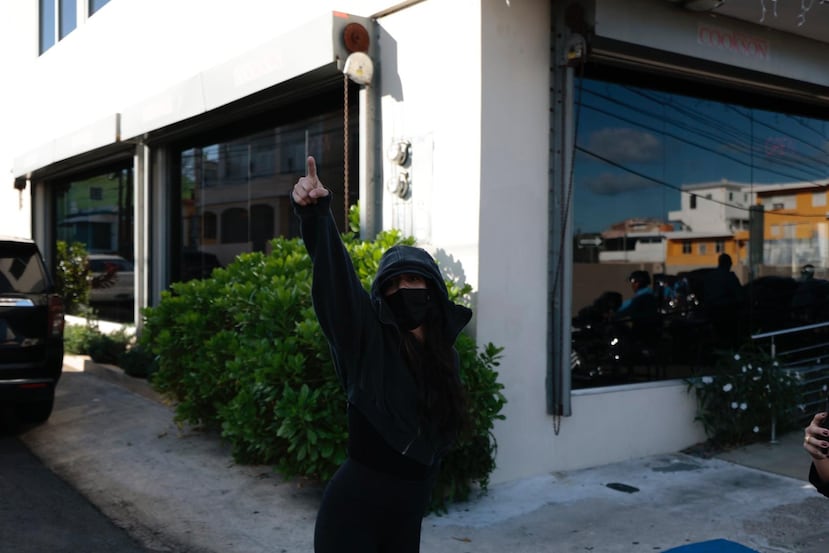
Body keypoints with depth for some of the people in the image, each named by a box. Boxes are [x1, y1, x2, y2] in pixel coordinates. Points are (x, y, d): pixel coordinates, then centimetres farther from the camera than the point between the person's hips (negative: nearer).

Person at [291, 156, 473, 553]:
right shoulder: (368, 337, -10)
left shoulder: (445, 356, 6)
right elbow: (335, 271, -26)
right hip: (354, 507, -5)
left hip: (407, 512, 6)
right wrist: (315, 213, -41)